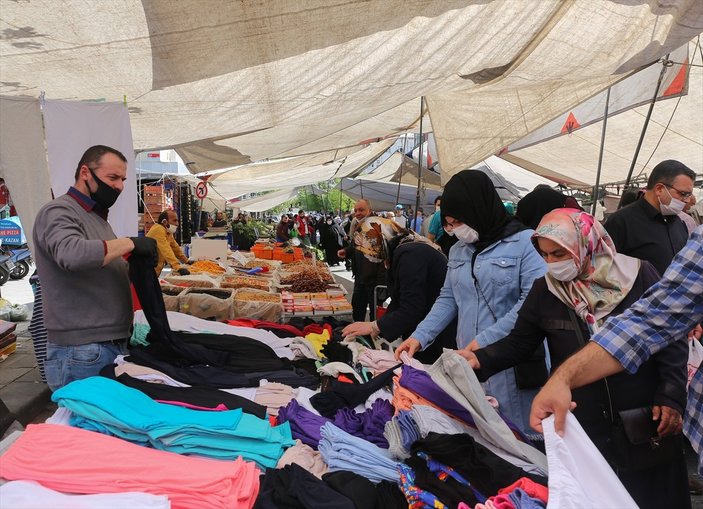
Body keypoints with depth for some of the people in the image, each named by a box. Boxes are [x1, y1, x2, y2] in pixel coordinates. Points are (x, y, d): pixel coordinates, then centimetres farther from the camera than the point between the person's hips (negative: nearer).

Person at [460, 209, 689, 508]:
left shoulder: (639, 276, -9)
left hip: (644, 420, -1)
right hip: (578, 424, 1)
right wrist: (480, 360, -17)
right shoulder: (544, 290, -4)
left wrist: (671, 397, -7)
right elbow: (520, 342, -1)